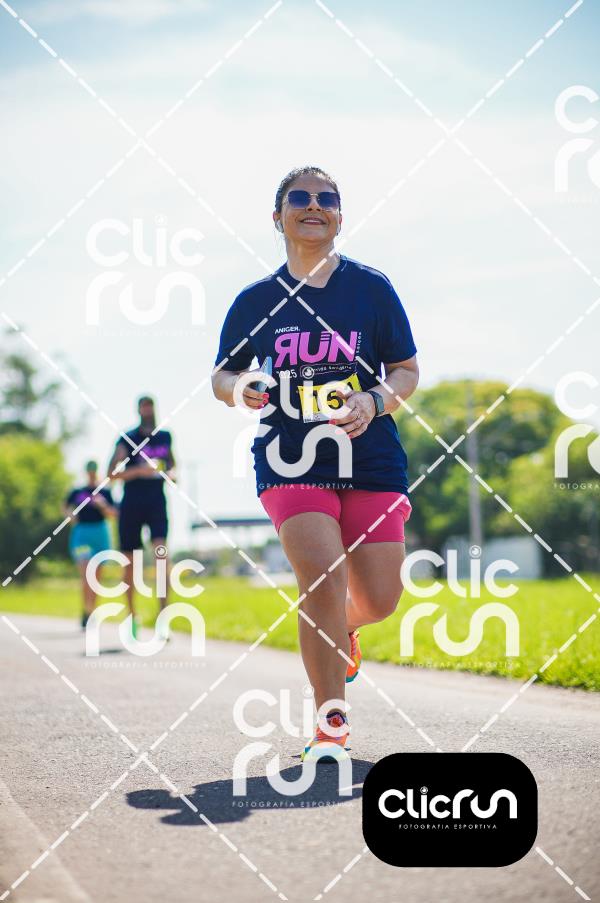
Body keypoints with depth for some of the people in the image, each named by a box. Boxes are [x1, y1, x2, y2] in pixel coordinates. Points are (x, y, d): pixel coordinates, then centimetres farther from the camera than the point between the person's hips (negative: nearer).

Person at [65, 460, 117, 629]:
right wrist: (70, 515, 1)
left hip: (100, 534, 1)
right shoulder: (77, 492, 8)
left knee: (96, 577, 6)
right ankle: (86, 611, -16)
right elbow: (65, 507, 22)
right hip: (81, 533, -1)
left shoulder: (105, 492, 6)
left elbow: (112, 514, 1)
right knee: (86, 575, -17)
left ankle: (91, 611, 18)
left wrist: (102, 505, -17)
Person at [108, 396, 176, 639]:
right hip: (131, 504, -1)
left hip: (157, 502, 2)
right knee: (130, 562, 5)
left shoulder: (165, 437, 10)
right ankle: (131, 614, 23)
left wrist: (172, 472, 5)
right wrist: (139, 470, -21)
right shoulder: (127, 439, -2)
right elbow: (112, 473, -9)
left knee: (162, 554, -18)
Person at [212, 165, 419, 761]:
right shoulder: (256, 300, 6)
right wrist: (239, 390, -8)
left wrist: (373, 402, -13)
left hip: (371, 461, 1)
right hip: (290, 462, -1)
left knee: (378, 600, 0)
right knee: (321, 573, -21)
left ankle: (337, 630, 40)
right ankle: (331, 723, -7)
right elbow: (221, 374, 16)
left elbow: (407, 371, 7)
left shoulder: (371, 288, 5)